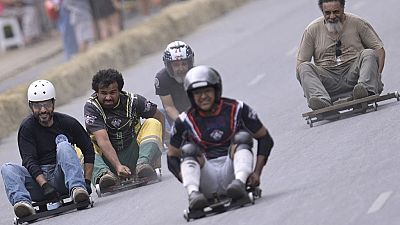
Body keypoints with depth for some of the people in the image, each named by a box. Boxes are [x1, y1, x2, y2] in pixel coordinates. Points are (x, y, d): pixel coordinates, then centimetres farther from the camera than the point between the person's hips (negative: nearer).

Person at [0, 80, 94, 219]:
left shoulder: (68, 123, 6)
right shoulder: (26, 128, 1)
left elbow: (89, 151, 10)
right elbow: (29, 162, -11)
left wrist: (86, 181, -4)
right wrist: (45, 185, -27)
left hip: (61, 178, 0)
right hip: (37, 181, 0)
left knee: (63, 144, -23)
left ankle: (77, 188, -44)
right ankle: (22, 202, -52)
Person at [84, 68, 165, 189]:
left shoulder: (132, 101, -5)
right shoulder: (91, 106, -12)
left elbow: (160, 117, 8)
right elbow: (103, 140, -25)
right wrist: (118, 166, -39)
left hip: (133, 156, 1)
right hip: (108, 160, -1)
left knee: (153, 123, -15)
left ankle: (143, 164, -39)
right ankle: (103, 173, -50)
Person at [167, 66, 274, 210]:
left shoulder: (236, 109, 2)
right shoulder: (185, 121, 4)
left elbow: (265, 139, 7)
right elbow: (172, 157, 10)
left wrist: (256, 172, -6)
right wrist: (189, 182, -9)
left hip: (231, 171, 0)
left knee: (242, 137, -21)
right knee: (188, 149, -23)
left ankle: (239, 183, -48)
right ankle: (193, 193, -49)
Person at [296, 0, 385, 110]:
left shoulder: (357, 23, 7)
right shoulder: (312, 30, 9)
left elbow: (379, 49, 7)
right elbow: (300, 62, 9)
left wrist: (376, 74, -10)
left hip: (352, 75, -1)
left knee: (369, 54, -25)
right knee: (304, 67, -25)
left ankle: (366, 88, -52)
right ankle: (322, 100, -51)